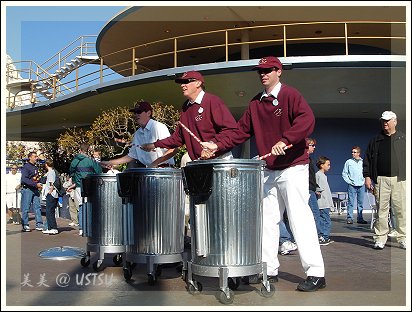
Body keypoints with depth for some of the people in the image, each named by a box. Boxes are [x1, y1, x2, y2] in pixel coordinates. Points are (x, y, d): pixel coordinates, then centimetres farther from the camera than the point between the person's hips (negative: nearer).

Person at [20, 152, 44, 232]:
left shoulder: (36, 167, 18)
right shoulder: (26, 167, -6)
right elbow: (24, 179, -16)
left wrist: (39, 185, 8)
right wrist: (36, 184, -21)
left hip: (35, 190, 7)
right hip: (27, 189, -7)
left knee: (38, 207, 3)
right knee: (25, 208, -1)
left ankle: (39, 224, 5)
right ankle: (25, 225, 4)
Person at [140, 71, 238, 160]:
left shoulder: (213, 101, -8)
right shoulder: (186, 107, 14)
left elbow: (231, 129, -16)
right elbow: (178, 137, 19)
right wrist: (155, 145, 13)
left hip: (219, 159, -6)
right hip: (198, 163, 6)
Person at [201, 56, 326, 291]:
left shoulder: (290, 95, -5)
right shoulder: (256, 103, 15)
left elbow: (307, 120, -20)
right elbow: (242, 130, 13)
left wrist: (284, 141, -30)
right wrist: (218, 145, 2)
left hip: (293, 167, -7)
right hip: (269, 170, 7)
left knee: (300, 218, -9)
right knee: (267, 220, 9)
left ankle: (316, 274, -2)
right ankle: (269, 269, 19)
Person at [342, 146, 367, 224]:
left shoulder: (363, 162, 8)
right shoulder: (348, 162, 2)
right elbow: (344, 173, 4)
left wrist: (364, 180, 4)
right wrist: (349, 181, -5)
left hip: (361, 185, 2)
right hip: (352, 185, -2)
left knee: (360, 203, 7)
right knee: (351, 202, -4)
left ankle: (360, 218, 14)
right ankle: (349, 218, 0)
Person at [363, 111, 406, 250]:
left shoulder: (403, 138, 11)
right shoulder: (375, 140, 14)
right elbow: (367, 159, 13)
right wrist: (367, 176, 4)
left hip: (399, 180, -1)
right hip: (380, 180, 1)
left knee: (401, 210, 0)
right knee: (381, 210, 1)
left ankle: (403, 238, 10)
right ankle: (380, 239, 7)